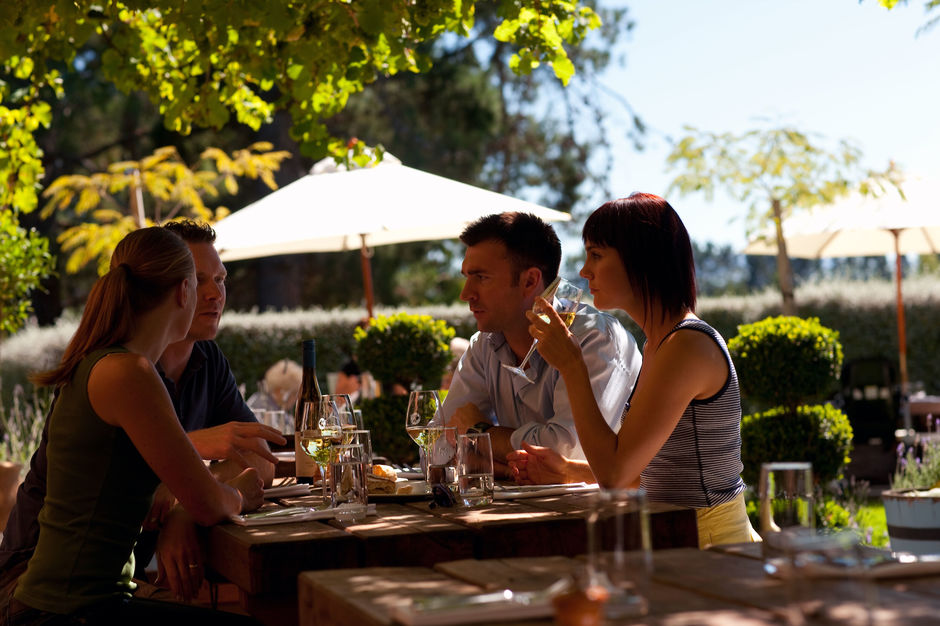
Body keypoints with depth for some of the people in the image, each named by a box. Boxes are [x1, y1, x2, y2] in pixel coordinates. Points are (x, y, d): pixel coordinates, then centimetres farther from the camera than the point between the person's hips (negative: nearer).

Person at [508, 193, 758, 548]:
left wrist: (572, 366, -13)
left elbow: (614, 473, -18)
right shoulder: (660, 343, 12)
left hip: (709, 548, -8)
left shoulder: (689, 345, -17)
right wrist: (568, 470, 9)